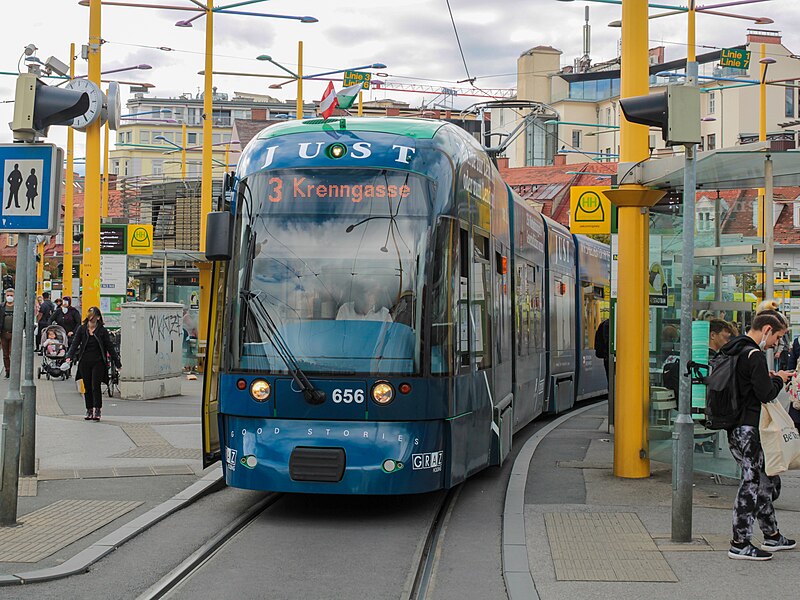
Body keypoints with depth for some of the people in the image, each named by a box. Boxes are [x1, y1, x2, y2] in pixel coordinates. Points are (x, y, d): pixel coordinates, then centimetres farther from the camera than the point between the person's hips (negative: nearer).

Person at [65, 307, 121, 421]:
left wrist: (117, 362, 5)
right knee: (87, 387, 9)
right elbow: (75, 343, -2)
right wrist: (70, 356, -19)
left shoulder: (102, 330, 1)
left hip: (98, 362, -2)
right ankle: (89, 410, 17)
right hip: (85, 362, 3)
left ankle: (97, 410, -9)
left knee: (96, 386, -9)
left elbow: (110, 347, 4)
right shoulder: (81, 329, 5)